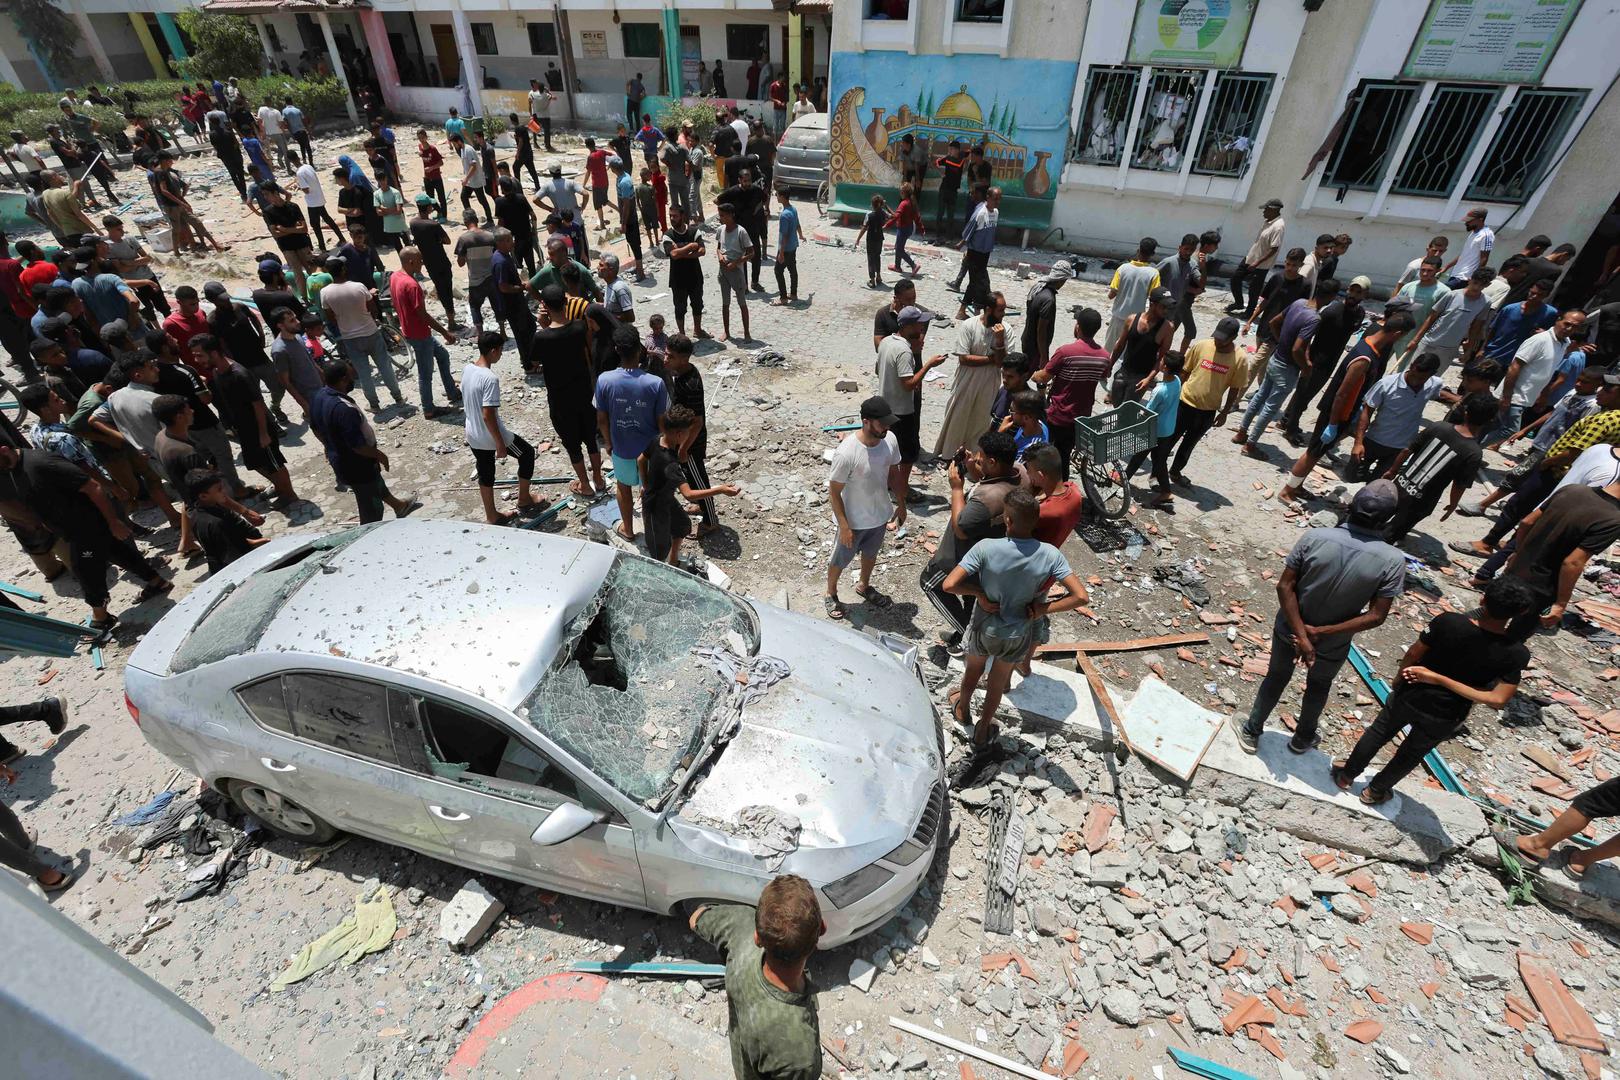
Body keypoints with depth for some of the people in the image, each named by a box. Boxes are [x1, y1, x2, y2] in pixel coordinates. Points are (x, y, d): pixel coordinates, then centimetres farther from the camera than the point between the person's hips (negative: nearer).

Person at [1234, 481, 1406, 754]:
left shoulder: (1314, 537, -21)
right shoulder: (1393, 561, -23)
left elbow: (1285, 586, -20)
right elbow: (1376, 617, -21)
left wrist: (1301, 633, -18)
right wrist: (1321, 632, -18)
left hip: (1288, 630, 0)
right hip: (1332, 645, 0)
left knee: (1276, 678, 25)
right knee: (1318, 688, 29)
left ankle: (1251, 732, 41)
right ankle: (1303, 738, 51)